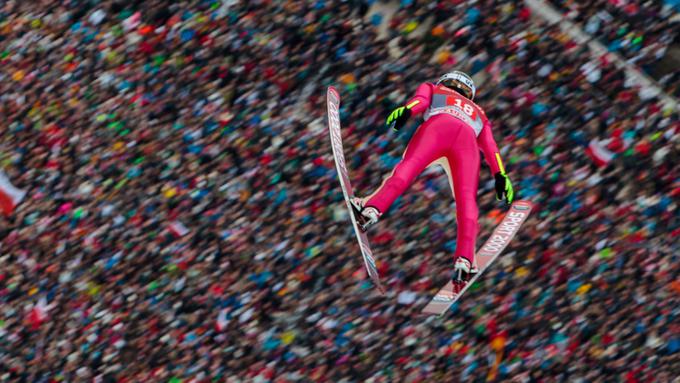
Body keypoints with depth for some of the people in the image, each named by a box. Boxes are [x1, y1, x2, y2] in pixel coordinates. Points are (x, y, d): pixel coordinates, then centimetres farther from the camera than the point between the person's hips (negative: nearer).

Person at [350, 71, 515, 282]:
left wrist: (406, 110, -4)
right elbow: (490, 147, 29)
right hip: (468, 140, 2)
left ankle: (372, 209, -40)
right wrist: (500, 176, 20)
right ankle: (464, 259, -23)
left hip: (438, 125, -2)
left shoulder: (431, 89, 39)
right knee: (466, 200, -7)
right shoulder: (478, 113, 44)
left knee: (407, 167, -17)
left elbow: (421, 100, 15)